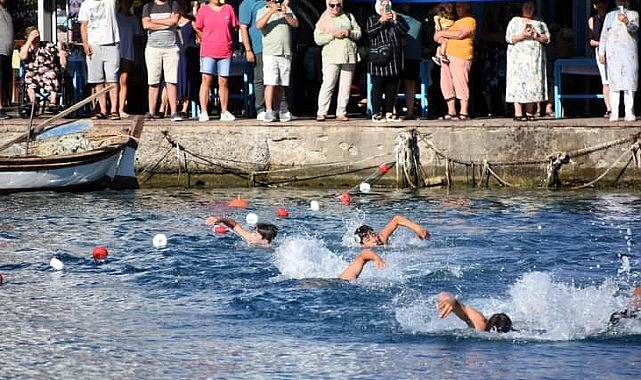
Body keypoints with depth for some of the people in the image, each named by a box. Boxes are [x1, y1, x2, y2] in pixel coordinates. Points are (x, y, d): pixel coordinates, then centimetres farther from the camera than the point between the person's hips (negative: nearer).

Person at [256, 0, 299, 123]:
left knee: (280, 85, 5)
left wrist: (285, 15, -15)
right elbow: (259, 25, -14)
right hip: (270, 53, -3)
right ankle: (269, 112, -17)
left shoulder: (287, 10, 13)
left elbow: (295, 24, 1)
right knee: (270, 84, -13)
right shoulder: (262, 12, 4)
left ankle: (276, 111, 12)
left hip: (286, 53, 3)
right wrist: (271, 12, -24)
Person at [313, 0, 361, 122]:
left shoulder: (348, 17, 16)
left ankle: (341, 113, 6)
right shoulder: (324, 20, 6)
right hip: (331, 56, -4)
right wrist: (333, 35, -13)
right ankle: (321, 113, -12)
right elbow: (318, 39, -1)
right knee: (328, 85, -12)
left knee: (345, 87, 2)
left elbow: (358, 33, 15)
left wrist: (349, 33, -6)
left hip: (349, 57, 4)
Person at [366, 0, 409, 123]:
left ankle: (389, 113, 12)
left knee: (393, 87, 5)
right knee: (378, 87, -5)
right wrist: (381, 21, -13)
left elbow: (405, 31, 4)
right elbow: (369, 32, -8)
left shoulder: (397, 19, 18)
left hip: (394, 60, 4)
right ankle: (376, 113, -3)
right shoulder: (372, 19, 9)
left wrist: (395, 20, -6)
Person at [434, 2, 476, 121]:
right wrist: (438, 36, 6)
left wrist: (442, 33, -4)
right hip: (447, 55, 8)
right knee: (446, 84, 4)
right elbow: (437, 35, 30)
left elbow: (460, 34, -14)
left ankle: (464, 113, -9)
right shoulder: (455, 22, 26)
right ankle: (451, 112, 8)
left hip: (460, 56, -8)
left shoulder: (470, 21, 1)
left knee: (460, 83, -10)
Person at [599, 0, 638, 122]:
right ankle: (614, 113, -8)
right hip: (613, 51, 2)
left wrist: (626, 22, -30)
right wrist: (601, 52, 4)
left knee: (629, 80, -8)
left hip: (629, 50, -2)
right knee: (614, 81, -5)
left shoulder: (633, 14, 11)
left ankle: (629, 112, -9)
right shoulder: (609, 16, 19)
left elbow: (634, 28, -9)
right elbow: (604, 34, 15)